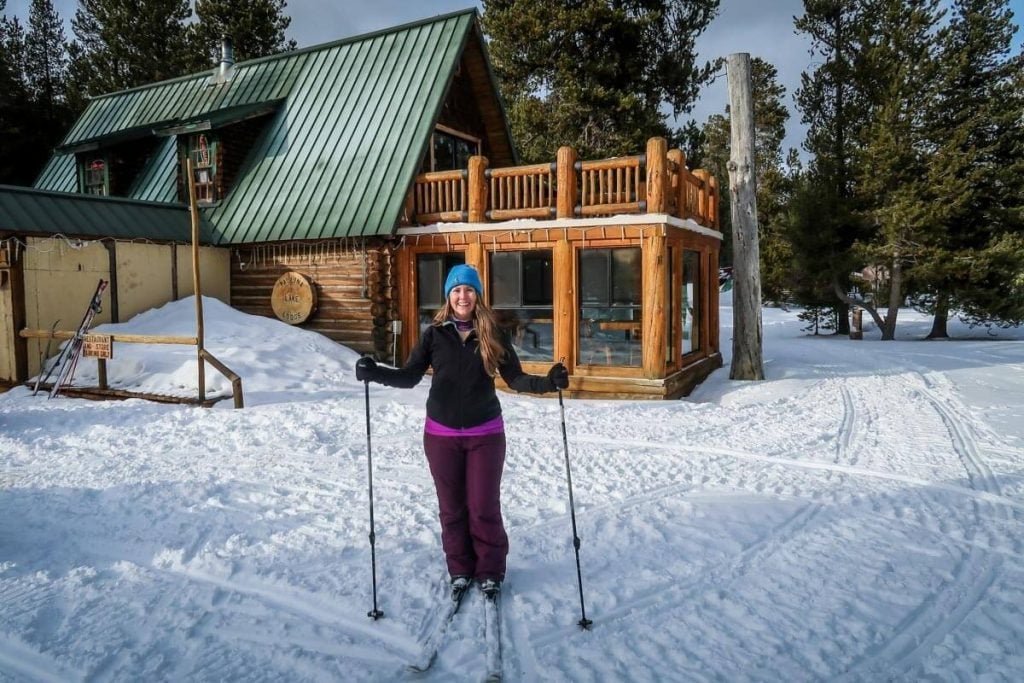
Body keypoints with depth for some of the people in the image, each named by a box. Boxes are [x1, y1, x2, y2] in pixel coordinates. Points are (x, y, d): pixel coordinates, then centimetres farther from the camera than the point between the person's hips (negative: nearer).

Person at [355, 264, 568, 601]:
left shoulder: (493, 335, -3)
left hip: (485, 434, -1)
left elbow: (515, 378, -3)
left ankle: (490, 572, 23)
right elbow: (410, 376, -4)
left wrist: (546, 382, -19)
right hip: (441, 435, 1)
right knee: (452, 507, 12)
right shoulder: (434, 334, -3)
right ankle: (460, 570, 29)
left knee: (484, 507, 4)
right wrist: (376, 373, -20)